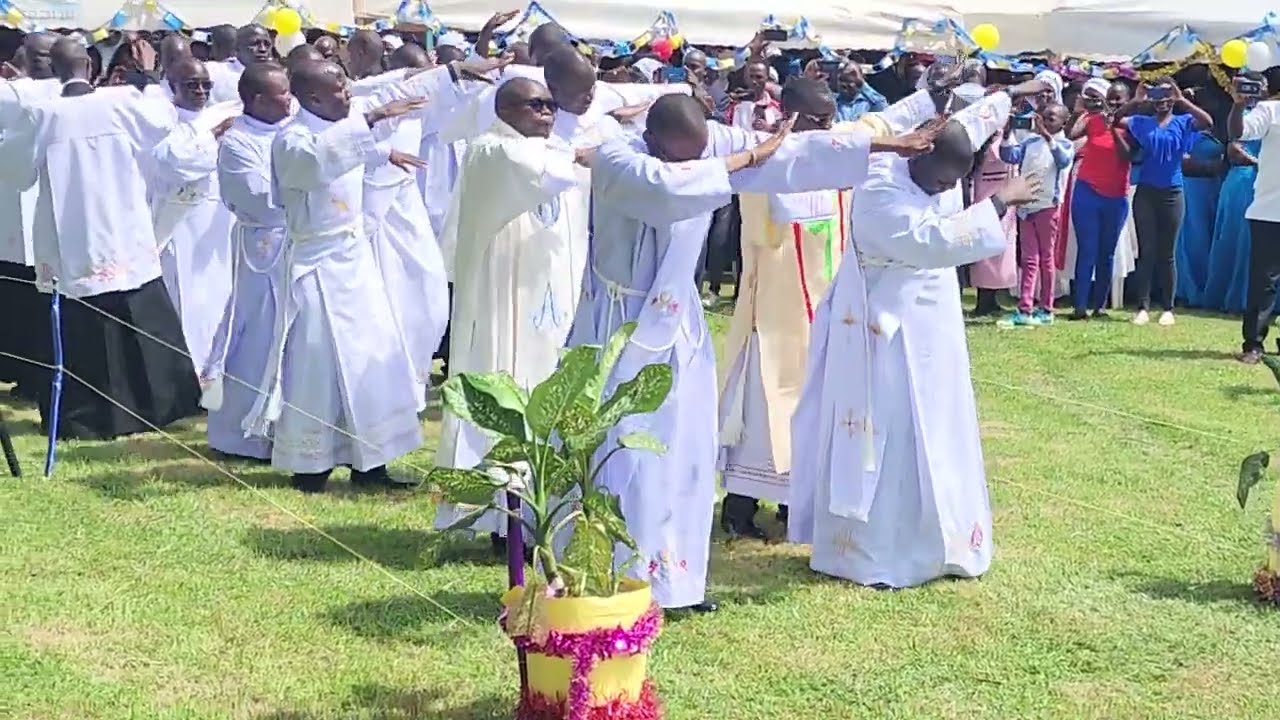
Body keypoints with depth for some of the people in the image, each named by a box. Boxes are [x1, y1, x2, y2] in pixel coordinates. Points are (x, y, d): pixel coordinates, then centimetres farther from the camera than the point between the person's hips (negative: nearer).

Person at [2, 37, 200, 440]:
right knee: (145, 326, 14)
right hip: (129, 240, 1)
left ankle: (86, 416, 9)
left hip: (73, 247, -1)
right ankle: (159, 403, 22)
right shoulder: (123, 101, -6)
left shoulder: (42, 115, -7)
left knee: (84, 333, 6)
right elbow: (169, 120, 11)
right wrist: (146, 88, 27)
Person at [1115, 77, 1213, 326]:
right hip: (1145, 193, 1)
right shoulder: (1142, 123, 6)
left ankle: (1167, 308, 11)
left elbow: (1207, 122, -17)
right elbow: (1116, 120, -3)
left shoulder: (1183, 122, 1)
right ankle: (1143, 307, 2)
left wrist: (1181, 100, -21)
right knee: (1146, 252, 0)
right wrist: (1136, 100, -11)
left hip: (1172, 194, -1)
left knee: (1167, 253, 4)